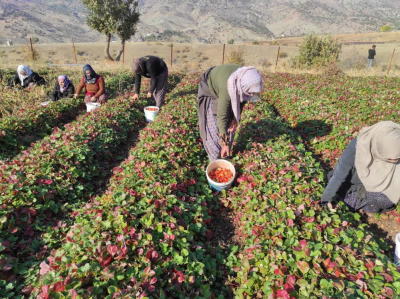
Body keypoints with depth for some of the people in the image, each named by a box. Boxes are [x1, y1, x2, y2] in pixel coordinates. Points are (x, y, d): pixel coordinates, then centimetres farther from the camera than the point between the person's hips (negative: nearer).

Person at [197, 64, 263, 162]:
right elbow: (221, 117, -39)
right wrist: (225, 144, -33)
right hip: (210, 90, -6)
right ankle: (215, 159, 5)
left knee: (230, 126, 5)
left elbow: (242, 101, -7)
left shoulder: (246, 80, -27)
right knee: (213, 128, -9)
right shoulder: (227, 89, -44)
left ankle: (224, 156, 20)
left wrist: (235, 120, -12)